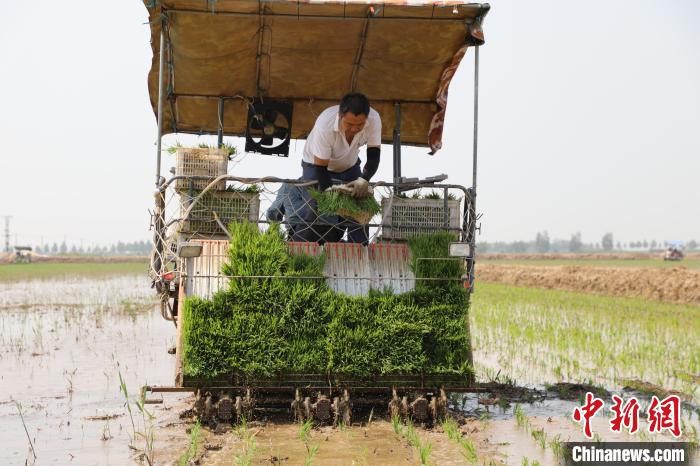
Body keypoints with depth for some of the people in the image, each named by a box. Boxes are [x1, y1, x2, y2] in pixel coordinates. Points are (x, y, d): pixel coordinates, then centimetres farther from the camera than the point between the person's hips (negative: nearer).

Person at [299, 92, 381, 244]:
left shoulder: (374, 119, -30)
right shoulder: (325, 125, -38)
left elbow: (374, 155, -24)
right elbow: (320, 167, -30)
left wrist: (364, 180, -41)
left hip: (349, 167, 4)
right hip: (317, 165, -3)